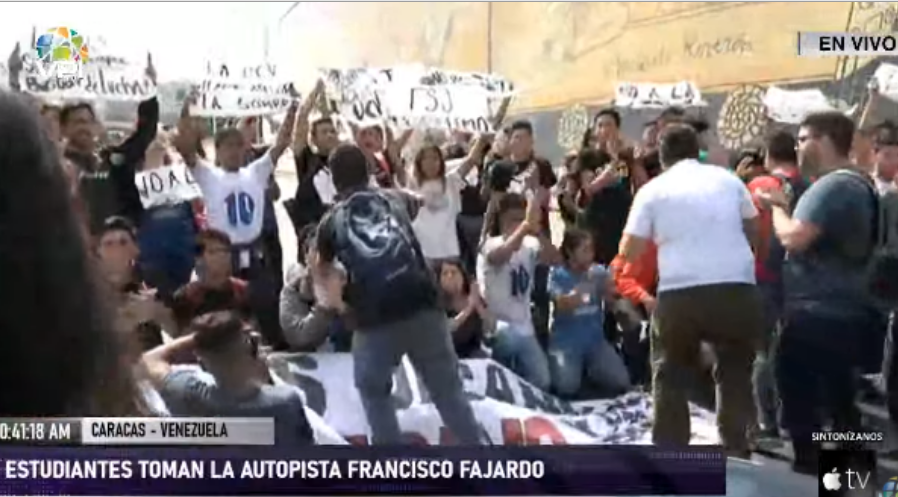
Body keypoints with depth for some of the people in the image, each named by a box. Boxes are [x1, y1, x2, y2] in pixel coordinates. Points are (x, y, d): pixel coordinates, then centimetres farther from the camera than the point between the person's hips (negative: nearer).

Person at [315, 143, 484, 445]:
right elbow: (417, 203, 46)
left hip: (375, 318, -1)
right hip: (422, 306, 1)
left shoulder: (331, 221, 16)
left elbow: (321, 272, 37)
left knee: (373, 393, 21)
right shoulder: (396, 199, 19)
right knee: (449, 390, 13)